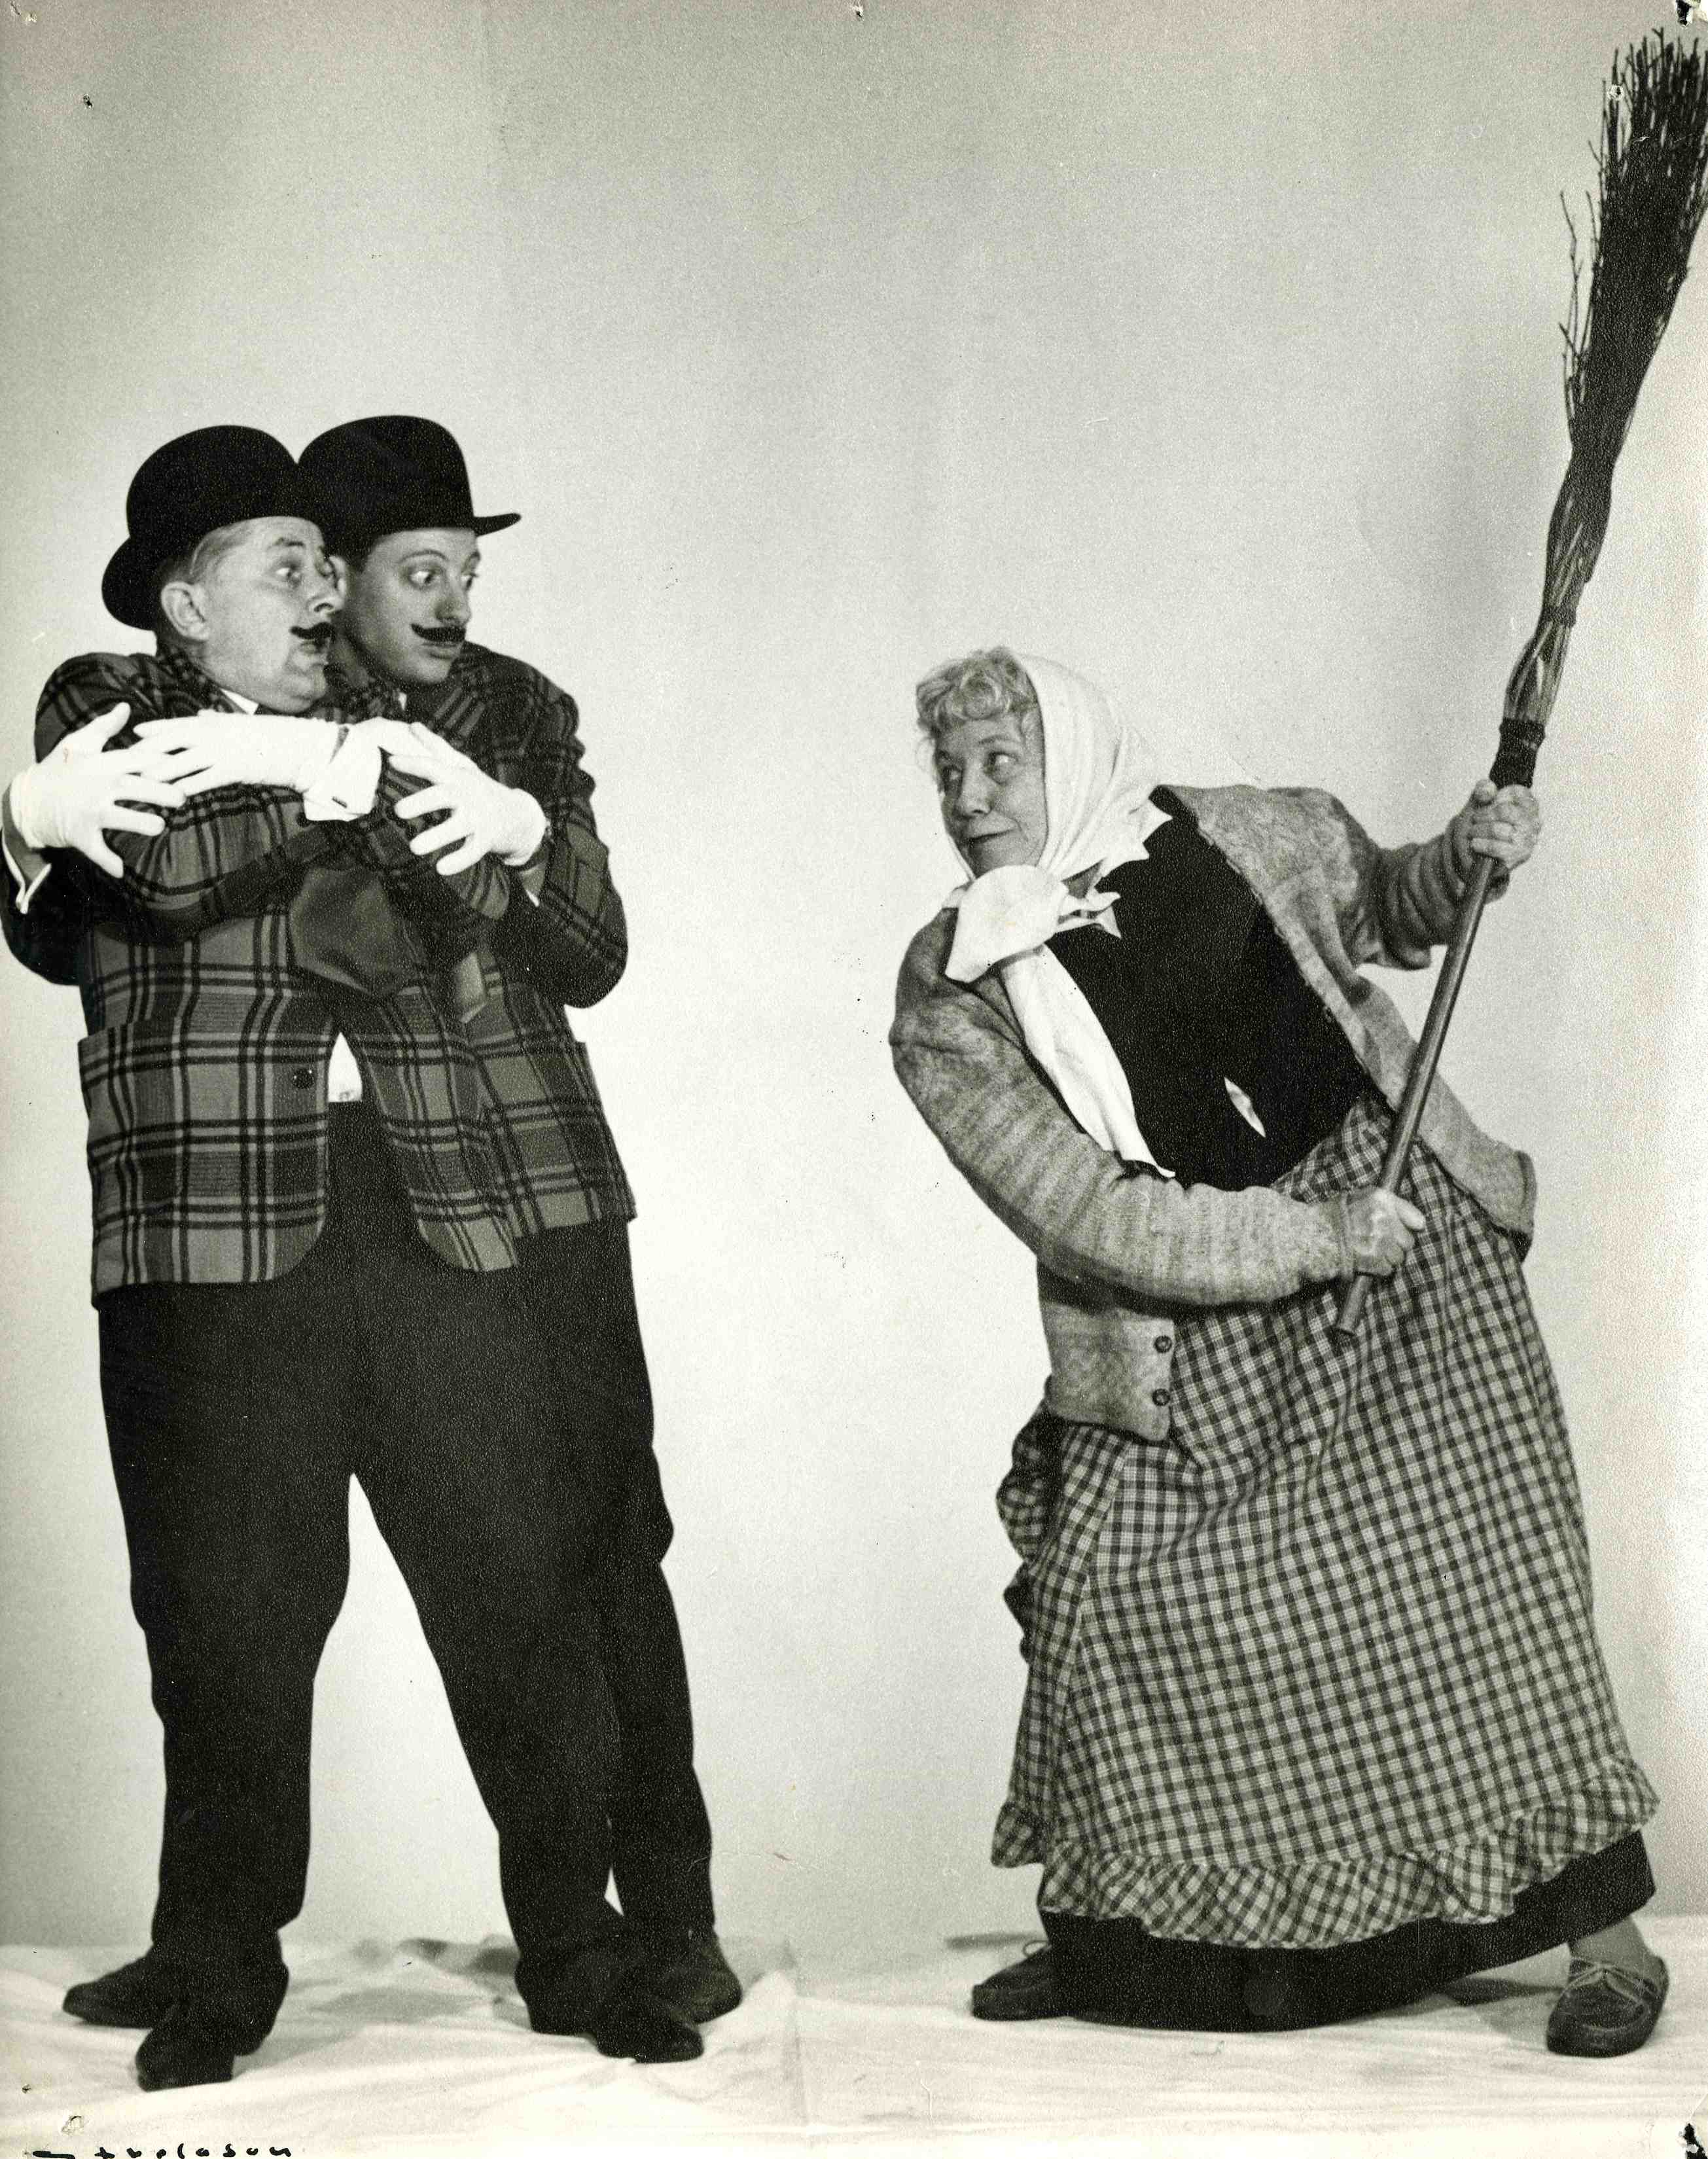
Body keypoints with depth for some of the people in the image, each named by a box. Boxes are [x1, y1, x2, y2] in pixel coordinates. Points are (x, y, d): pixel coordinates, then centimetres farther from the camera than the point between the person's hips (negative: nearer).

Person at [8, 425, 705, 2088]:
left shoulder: (369, 730, 19)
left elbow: (417, 943, 9)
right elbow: (162, 862, -12)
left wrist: (490, 852, -9)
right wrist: (347, 779, -16)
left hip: (426, 1205, 3)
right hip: (215, 1225, -3)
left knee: (522, 1578, 2)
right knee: (230, 1612, 3)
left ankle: (574, 1948, 14)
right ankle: (218, 1971, 19)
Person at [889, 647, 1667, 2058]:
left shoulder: (1257, 840, 1)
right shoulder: (951, 1003, -6)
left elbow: (1388, 910, 23)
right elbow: (1086, 1217, -14)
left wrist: (1471, 855, 2)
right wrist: (1307, 1240, -18)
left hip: (1403, 1227, 0)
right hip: (1190, 1329, 0)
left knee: (1472, 1571, -5)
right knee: (1109, 1587, -8)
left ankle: (1606, 1933, 8)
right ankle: (1105, 1928, 15)